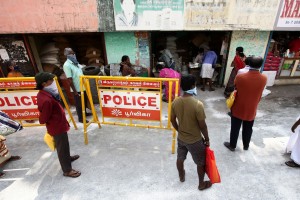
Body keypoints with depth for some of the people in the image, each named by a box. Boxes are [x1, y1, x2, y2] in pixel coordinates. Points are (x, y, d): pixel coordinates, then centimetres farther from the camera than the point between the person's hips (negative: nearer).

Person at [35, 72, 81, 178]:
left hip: (59, 124, 10)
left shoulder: (44, 93, -2)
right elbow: (43, 119, -23)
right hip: (57, 127, -9)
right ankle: (67, 170, 26)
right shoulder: (46, 100, -33)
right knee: (62, 147, 7)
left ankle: (67, 157, 53)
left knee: (64, 145, 29)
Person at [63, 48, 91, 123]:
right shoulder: (67, 65, -17)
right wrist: (75, 91, -19)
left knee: (85, 102, 22)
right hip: (77, 89, -8)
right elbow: (70, 79, -19)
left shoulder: (75, 62, 8)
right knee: (79, 104, 6)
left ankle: (85, 113, 42)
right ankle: (80, 118, 22)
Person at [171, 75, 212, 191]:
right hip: (195, 140, -4)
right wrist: (207, 139, -1)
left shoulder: (175, 102, -13)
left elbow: (173, 120, -1)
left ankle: (181, 176, 52)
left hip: (181, 138, 5)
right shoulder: (198, 104, -28)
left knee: (180, 158, 27)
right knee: (201, 162, 21)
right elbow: (202, 125, -18)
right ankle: (201, 184, 43)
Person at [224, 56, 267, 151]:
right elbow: (259, 95, 3)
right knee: (248, 129, 22)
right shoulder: (264, 78, -12)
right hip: (251, 110, 3)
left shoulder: (240, 77, -22)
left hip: (238, 109, -2)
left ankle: (232, 145, 32)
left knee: (235, 129, 15)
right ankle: (246, 146, 42)